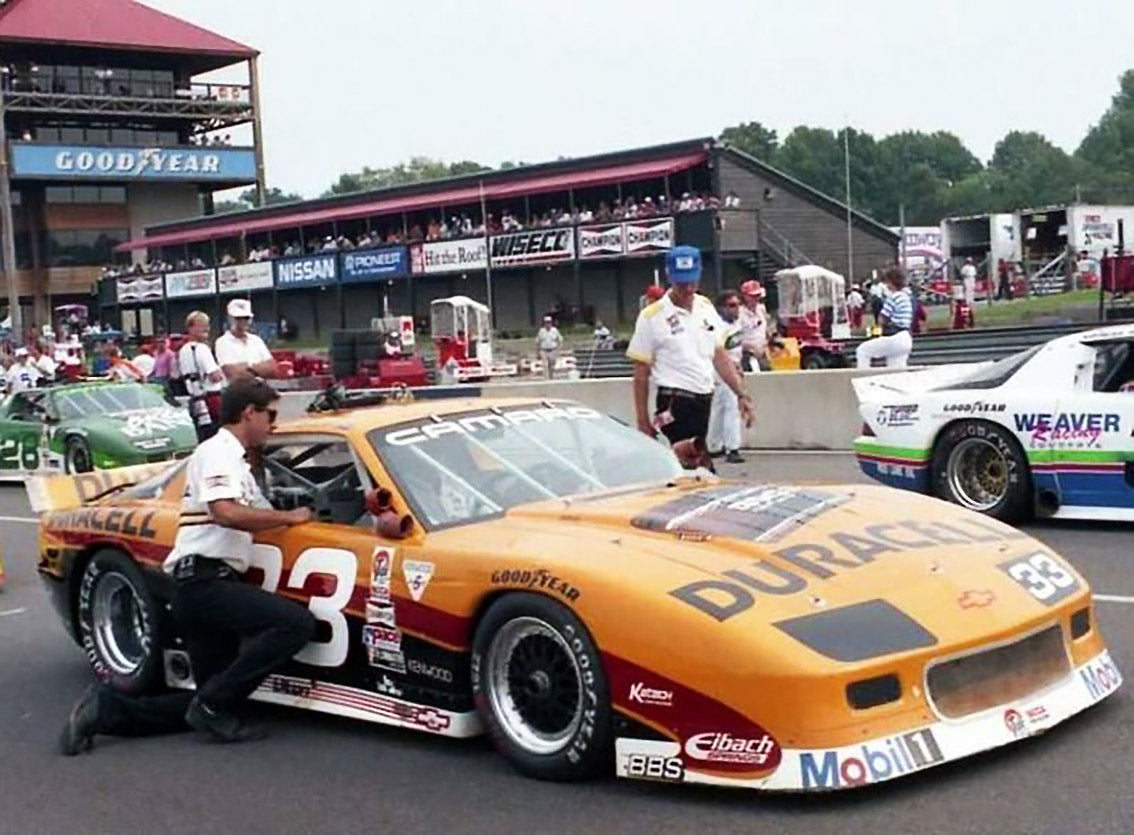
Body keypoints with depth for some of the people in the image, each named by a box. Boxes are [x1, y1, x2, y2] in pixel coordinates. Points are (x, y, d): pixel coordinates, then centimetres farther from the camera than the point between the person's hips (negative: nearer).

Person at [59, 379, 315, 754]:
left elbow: (262, 515, 24)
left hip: (208, 586, 10)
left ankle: (105, 709, 7)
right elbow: (226, 513, -23)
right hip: (203, 581, -10)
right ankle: (213, 706, -15)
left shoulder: (236, 463, 25)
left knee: (214, 696, 10)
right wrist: (291, 517, -12)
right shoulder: (218, 451, -7)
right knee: (297, 622, -23)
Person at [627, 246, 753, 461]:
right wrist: (643, 422, -5)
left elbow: (720, 357, 17)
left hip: (705, 401, 7)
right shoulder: (652, 317, -6)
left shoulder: (706, 307, 11)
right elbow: (641, 375, -3)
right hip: (675, 403, -6)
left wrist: (741, 394, 11)